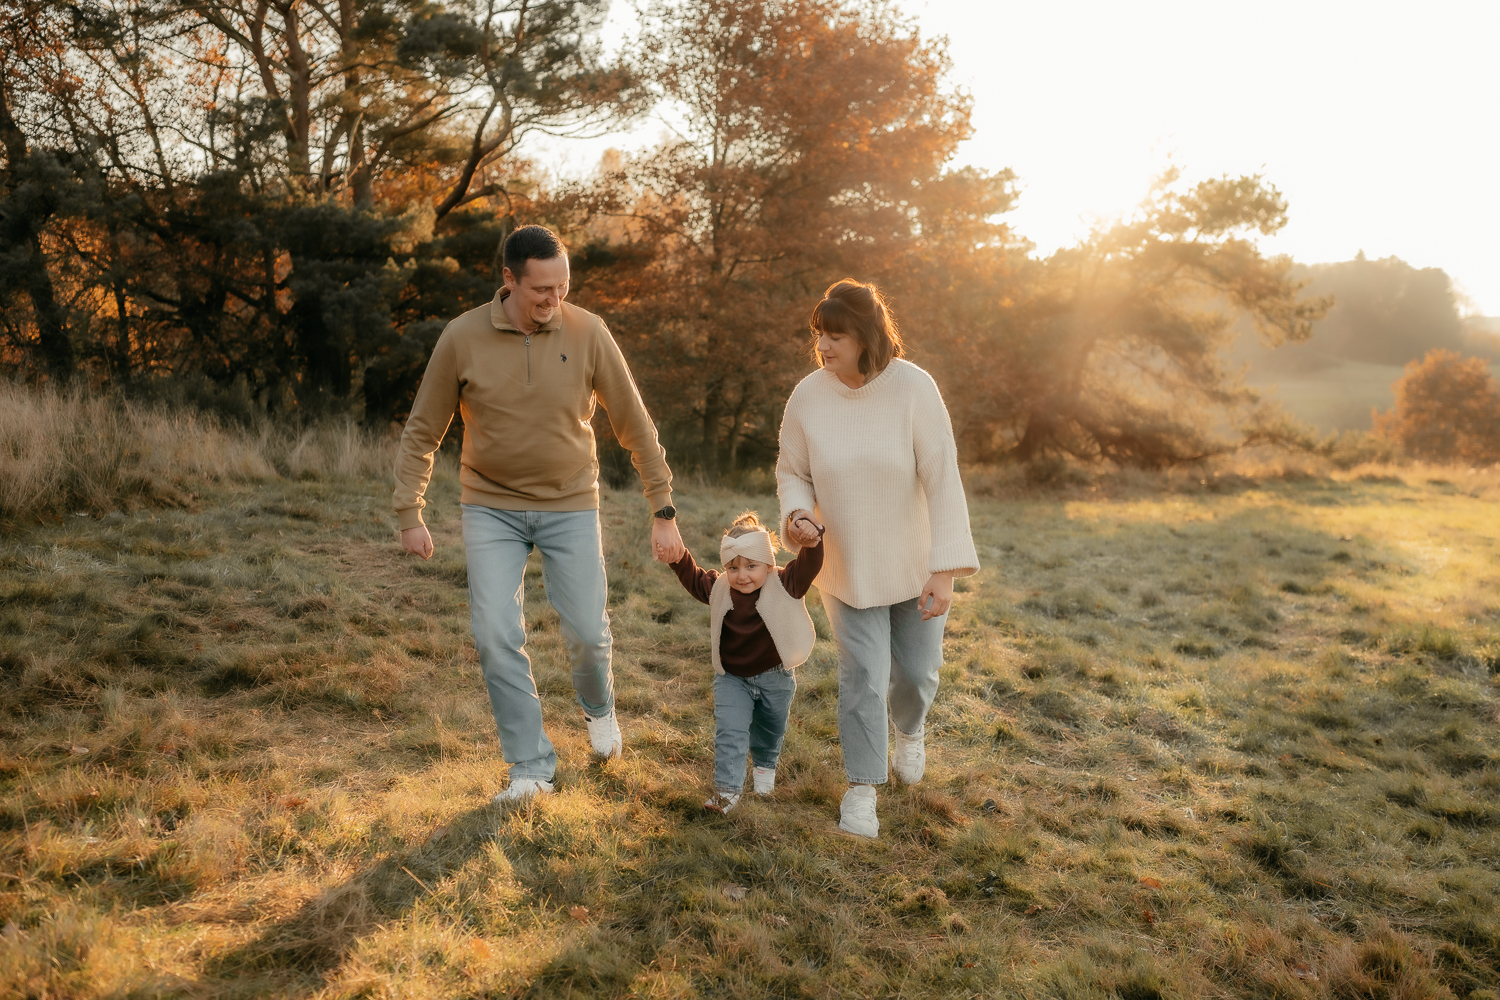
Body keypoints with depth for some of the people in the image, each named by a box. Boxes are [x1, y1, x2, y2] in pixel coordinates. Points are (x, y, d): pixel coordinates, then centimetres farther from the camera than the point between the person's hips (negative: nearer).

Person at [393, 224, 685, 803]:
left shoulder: (587, 333, -10)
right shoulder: (462, 338, -10)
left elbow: (635, 426, -4)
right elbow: (422, 432, 1)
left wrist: (664, 512, -4)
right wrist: (410, 515, -3)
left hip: (570, 505, 0)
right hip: (492, 508, 0)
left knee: (587, 631, 0)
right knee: (496, 636, -6)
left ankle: (597, 705, 36)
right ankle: (532, 765, 10)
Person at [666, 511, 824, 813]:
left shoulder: (785, 586, -21)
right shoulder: (718, 589, -12)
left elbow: (809, 565, -32)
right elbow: (692, 578, 0)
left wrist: (811, 540, -52)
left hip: (775, 677, 0)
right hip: (732, 678, 0)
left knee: (770, 730, 22)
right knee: (729, 730, -10)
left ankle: (765, 766, 51)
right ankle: (727, 789, 0)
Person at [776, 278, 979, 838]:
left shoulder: (913, 388, -20)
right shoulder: (807, 397, -13)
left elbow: (942, 480, -20)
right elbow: (792, 473, 2)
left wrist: (945, 568, -23)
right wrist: (797, 514, -21)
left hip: (914, 563, 0)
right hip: (848, 567, 0)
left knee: (916, 671, 13)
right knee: (862, 675, -2)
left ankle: (910, 730, 48)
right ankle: (862, 785, 17)